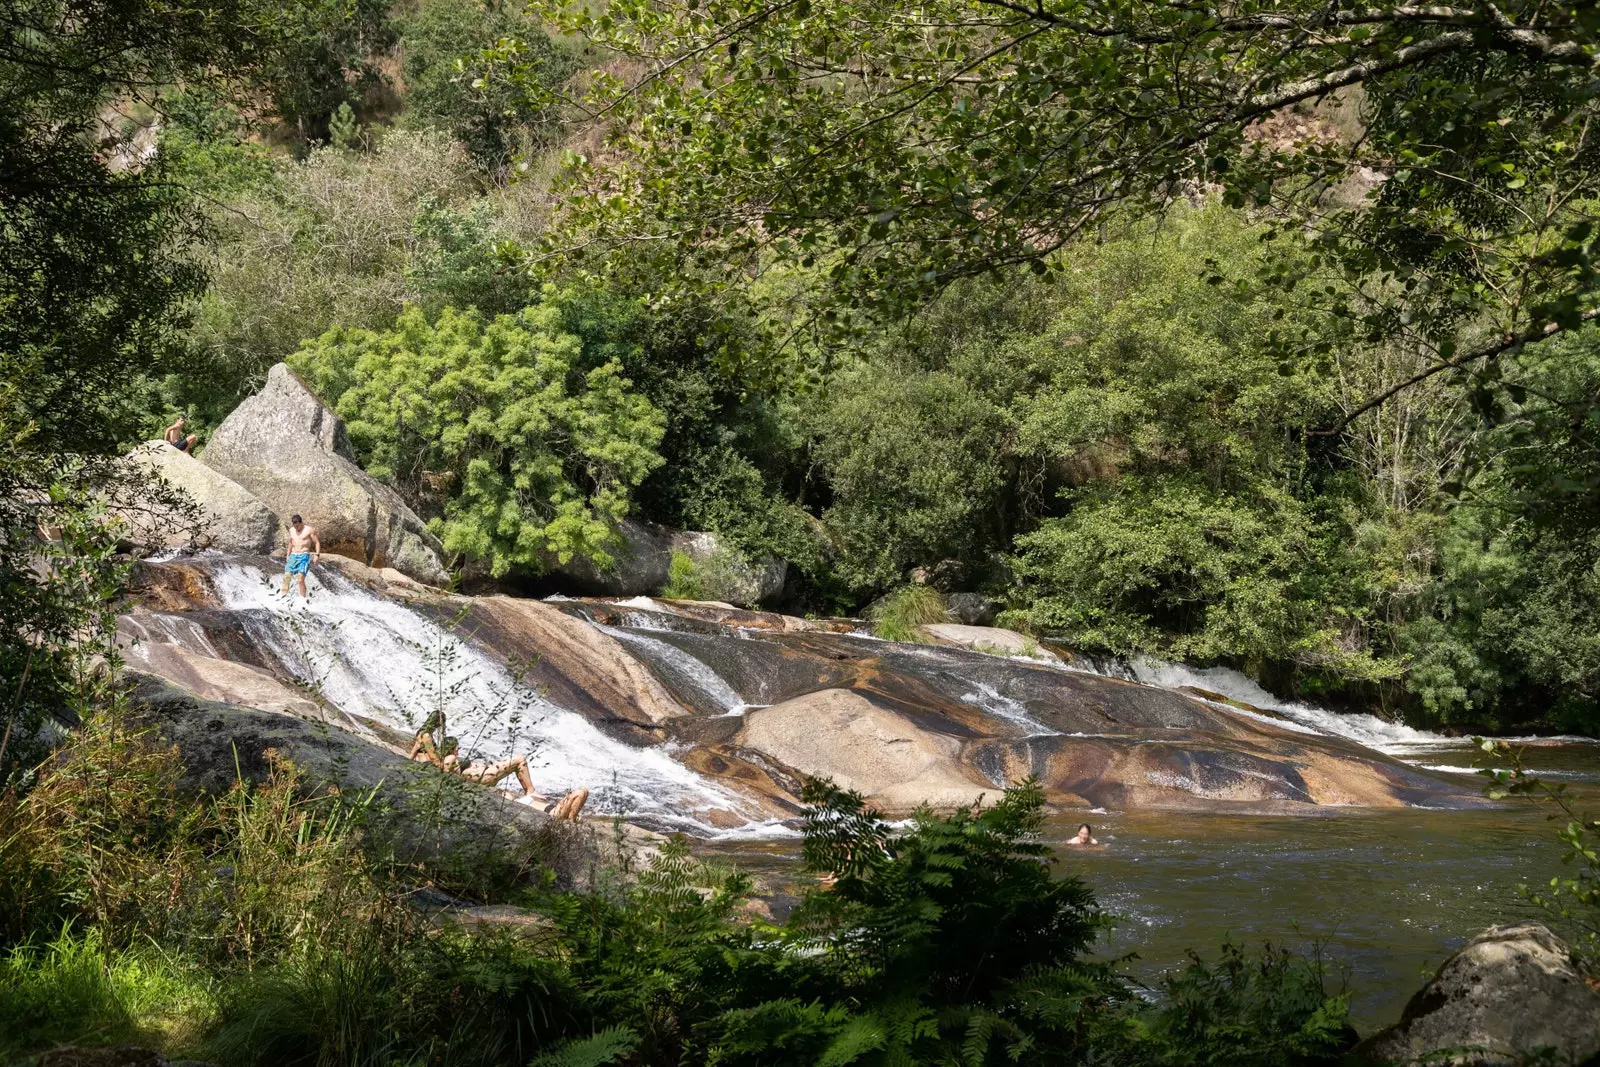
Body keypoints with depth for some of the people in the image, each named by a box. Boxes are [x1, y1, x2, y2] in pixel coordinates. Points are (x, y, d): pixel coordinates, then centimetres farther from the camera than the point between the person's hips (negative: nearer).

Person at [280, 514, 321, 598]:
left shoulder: (309, 530, -4)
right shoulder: (291, 530, 13)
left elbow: (317, 543, -1)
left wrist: (317, 555, -12)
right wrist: (288, 556, 25)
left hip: (304, 556, -5)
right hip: (293, 556, 5)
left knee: (300, 578, -19)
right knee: (286, 576, -8)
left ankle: (304, 597, -17)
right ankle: (284, 596, -6)